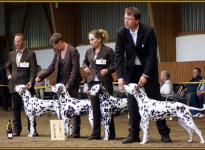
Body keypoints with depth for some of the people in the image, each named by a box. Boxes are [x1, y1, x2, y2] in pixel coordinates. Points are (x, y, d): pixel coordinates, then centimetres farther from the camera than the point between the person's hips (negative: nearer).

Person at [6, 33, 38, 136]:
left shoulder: (30, 54, -3)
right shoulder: (11, 54, 13)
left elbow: (33, 70, -8)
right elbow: (8, 67, 25)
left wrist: (31, 82, -20)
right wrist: (9, 74, 6)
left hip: (26, 85, -5)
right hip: (14, 85, 5)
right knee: (15, 108, 7)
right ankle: (16, 129, 13)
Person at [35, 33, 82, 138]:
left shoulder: (73, 51, -11)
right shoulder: (57, 52, 10)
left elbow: (75, 69, -14)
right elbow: (52, 67, 13)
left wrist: (69, 84, -18)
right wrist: (41, 77, 4)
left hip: (72, 83, -7)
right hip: (61, 83, 7)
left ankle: (76, 131, 4)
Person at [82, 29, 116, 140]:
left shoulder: (108, 51, -8)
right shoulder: (89, 51, 8)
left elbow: (115, 66, -6)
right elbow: (85, 62, 25)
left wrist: (107, 70, -24)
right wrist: (85, 67, 4)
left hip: (105, 82, -5)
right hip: (92, 82, 5)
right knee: (95, 108, 6)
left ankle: (111, 134, 8)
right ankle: (96, 133, 11)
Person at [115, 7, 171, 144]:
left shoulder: (148, 31, -19)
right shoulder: (121, 33, -11)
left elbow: (152, 54, -18)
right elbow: (119, 55, -11)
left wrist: (145, 75, -23)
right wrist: (120, 77, -20)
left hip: (148, 70, -2)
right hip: (131, 71, 2)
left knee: (156, 101, 0)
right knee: (132, 103, 0)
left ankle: (164, 133, 6)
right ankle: (134, 134, 5)